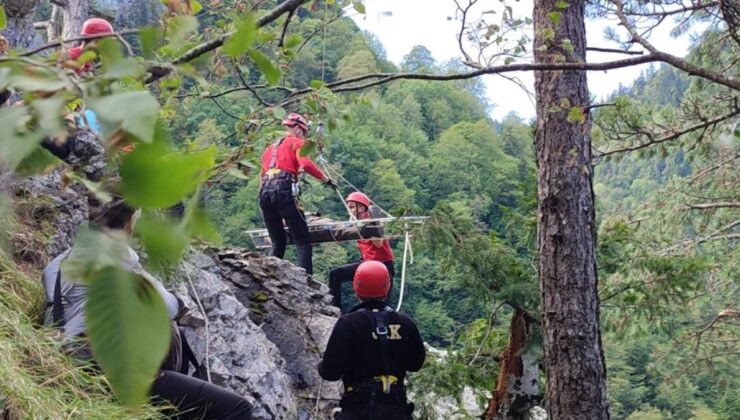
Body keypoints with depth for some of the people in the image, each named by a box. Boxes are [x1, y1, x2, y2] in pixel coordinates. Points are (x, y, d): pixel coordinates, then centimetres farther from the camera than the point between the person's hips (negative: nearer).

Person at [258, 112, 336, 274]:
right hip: (284, 190, -6)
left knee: (278, 243, 16)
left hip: (264, 192, 7)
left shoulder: (271, 147, 31)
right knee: (302, 241, -6)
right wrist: (327, 180, -3)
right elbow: (306, 164, -8)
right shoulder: (297, 143, 11)